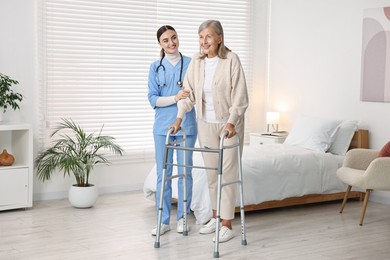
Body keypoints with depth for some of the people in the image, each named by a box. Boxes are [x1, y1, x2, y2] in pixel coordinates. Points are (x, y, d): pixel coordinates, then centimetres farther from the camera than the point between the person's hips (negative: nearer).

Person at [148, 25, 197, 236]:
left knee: (185, 171, 5)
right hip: (163, 125, 1)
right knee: (163, 173, 4)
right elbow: (153, 99, -3)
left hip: (186, 124, 0)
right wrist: (175, 98, -18)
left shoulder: (191, 63, 3)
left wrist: (190, 96, -18)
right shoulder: (155, 67, 4)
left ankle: (182, 217, 18)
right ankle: (164, 220, 12)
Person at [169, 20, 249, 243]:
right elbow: (188, 92, 3)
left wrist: (231, 122, -25)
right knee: (212, 172, 12)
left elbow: (240, 96, -16)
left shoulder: (231, 60, -14)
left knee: (228, 173, -3)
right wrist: (180, 118, -8)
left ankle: (227, 224, 3)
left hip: (229, 124, -5)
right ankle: (216, 217, 26)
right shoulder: (196, 62, 1)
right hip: (206, 124, 5)